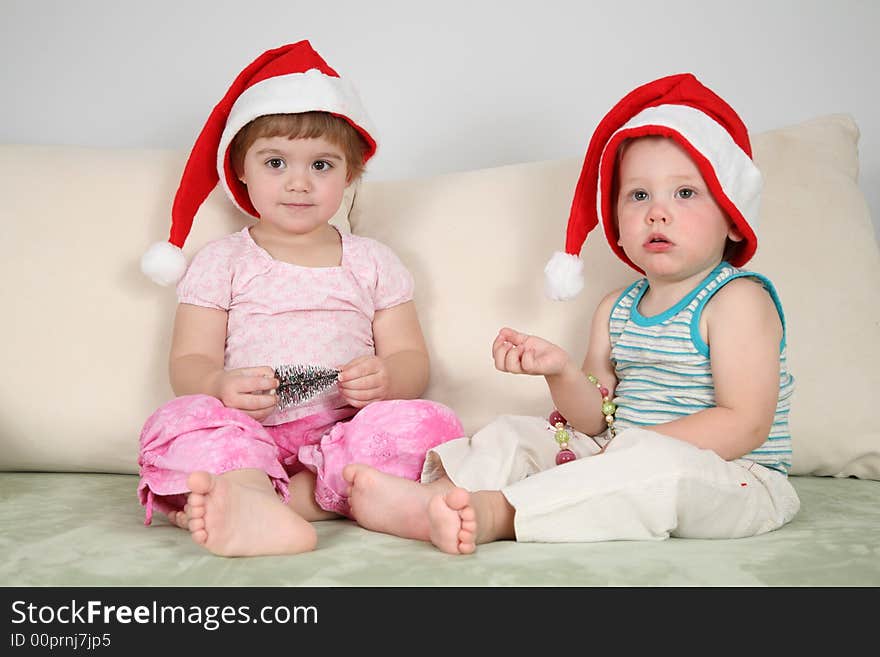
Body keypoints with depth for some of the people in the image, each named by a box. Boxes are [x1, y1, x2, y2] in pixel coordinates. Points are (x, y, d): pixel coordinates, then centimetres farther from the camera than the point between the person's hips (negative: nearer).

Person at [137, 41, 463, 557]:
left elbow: (412, 363, 10)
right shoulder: (221, 262, 13)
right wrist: (221, 386, -21)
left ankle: (255, 501, -32)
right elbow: (189, 364, 4)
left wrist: (385, 380, -15)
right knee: (182, 420, -29)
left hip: (344, 432, 2)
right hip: (249, 431, -1)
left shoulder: (373, 262, 16)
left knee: (428, 425, -27)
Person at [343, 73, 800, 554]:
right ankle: (436, 491, -27)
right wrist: (561, 371, -13)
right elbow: (596, 419, 7)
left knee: (660, 466, -38)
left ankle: (494, 514, -39)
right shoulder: (615, 310, 11)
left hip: (731, 480, -7)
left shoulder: (737, 299, -10)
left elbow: (744, 425, -19)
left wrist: (637, 449, -22)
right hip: (629, 474, 7)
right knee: (514, 433, 0)